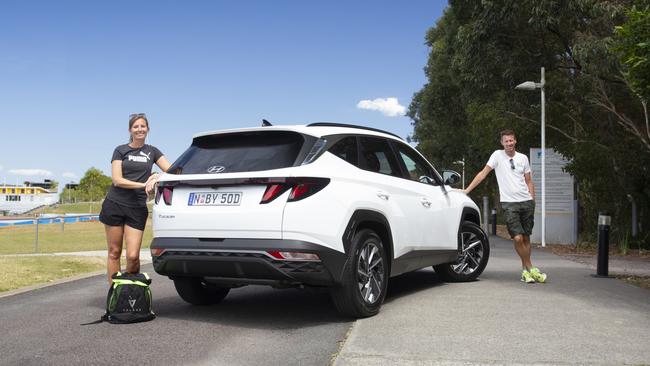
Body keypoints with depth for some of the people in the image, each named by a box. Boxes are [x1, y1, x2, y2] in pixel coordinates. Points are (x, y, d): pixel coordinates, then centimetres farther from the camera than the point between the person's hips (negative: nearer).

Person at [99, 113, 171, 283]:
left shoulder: (152, 151, 12)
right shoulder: (121, 150, 5)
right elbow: (117, 180, -5)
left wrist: (156, 178, -17)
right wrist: (143, 184, -15)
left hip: (137, 208, 1)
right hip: (114, 205, -1)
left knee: (133, 256, -7)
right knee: (114, 253, 3)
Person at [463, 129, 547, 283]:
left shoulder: (523, 158, 9)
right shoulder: (497, 155, 0)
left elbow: (529, 182, 15)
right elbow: (483, 173, -2)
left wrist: (533, 201, 8)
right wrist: (467, 190, -8)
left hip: (526, 202, 3)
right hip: (509, 203, -3)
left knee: (526, 238, 7)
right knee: (518, 238, -13)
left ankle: (525, 271, 18)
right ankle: (531, 269, 1)